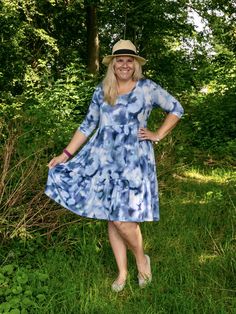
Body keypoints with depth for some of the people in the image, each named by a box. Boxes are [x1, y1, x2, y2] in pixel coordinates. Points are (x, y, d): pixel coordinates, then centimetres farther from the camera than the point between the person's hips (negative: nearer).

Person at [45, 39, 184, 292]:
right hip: (104, 159, 4)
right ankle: (122, 271, 24)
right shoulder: (101, 91, 8)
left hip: (134, 161, -3)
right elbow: (88, 125, 11)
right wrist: (66, 154, 7)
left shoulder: (148, 88, -1)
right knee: (110, 217, 7)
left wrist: (158, 135, 2)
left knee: (123, 219, -11)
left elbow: (176, 109, 10)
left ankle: (141, 259, 19)